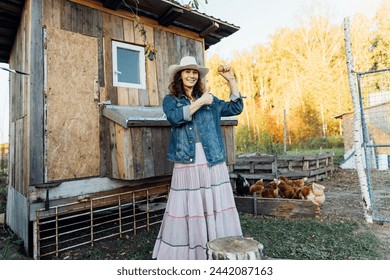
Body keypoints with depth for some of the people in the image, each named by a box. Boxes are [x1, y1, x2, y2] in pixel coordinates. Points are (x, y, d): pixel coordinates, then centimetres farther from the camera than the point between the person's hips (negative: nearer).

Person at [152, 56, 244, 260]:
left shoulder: (210, 99, 16)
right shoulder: (170, 100, 8)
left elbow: (236, 108, 10)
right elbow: (176, 117, -14)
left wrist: (231, 80, 6)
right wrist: (201, 102, -11)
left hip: (213, 164, 3)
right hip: (186, 166, -2)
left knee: (216, 208, 7)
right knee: (187, 211, 4)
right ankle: (184, 253, 20)